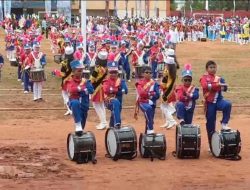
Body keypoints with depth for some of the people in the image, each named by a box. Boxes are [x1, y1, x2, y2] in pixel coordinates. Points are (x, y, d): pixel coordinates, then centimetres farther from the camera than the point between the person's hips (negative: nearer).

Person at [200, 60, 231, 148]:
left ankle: (224, 124, -15)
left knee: (228, 104, -31)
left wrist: (212, 86, -19)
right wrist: (217, 85, -26)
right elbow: (205, 86, -21)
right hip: (209, 102, -2)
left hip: (218, 100, 2)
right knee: (210, 122, 3)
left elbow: (224, 88, -3)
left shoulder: (219, 78, 11)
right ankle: (211, 143, 15)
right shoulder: (204, 77, -1)